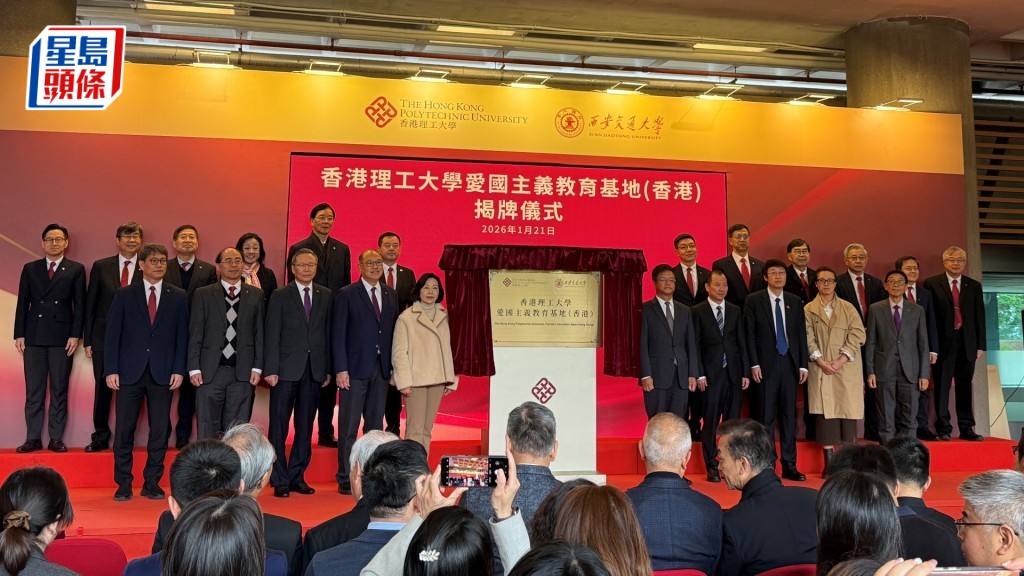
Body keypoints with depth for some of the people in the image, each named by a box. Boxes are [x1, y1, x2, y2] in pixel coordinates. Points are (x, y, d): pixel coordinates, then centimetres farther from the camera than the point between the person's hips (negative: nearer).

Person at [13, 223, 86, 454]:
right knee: (33, 390, 4)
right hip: (34, 336, 2)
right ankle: (33, 438, 10)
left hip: (62, 336, -2)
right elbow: (22, 303, 8)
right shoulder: (30, 269, 10)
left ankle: (56, 438, 8)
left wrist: (75, 335, -7)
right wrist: (19, 334, 1)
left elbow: (79, 305, 1)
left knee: (59, 390, 3)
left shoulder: (76, 269, 4)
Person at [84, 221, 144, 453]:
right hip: (104, 338, 1)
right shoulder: (100, 267, 5)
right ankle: (100, 438, 22)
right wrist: (87, 339, 3)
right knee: (103, 389, 9)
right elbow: (90, 304, 6)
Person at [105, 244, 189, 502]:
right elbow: (112, 335, 3)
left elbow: (182, 336, 5)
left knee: (160, 431, 4)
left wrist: (179, 370, -3)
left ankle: (152, 484, 15)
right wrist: (111, 369, -5)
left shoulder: (178, 297, 7)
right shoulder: (124, 295, 6)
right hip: (130, 371, -1)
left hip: (163, 373, 1)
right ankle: (123, 485, 13)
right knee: (124, 430, 2)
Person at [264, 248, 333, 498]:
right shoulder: (280, 296, 1)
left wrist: (327, 368, 6)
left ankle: (297, 477, 19)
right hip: (286, 369, -3)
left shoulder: (325, 295, 9)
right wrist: (270, 369, -9)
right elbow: (272, 335, -3)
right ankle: (279, 481, 10)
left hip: (314, 370, 3)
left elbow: (328, 333, 9)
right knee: (279, 427, 1)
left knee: (305, 427, 9)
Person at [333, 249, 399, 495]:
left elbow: (393, 331, 11)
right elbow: (338, 334, -5)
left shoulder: (391, 294, 12)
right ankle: (346, 479, 9)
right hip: (355, 368, -4)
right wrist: (340, 369, -11)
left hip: (381, 368, 5)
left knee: (376, 425, 10)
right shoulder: (346, 295, -2)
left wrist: (393, 366, 3)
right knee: (349, 426, 1)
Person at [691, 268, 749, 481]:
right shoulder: (698, 312, 0)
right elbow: (695, 345, -3)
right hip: (711, 374, -3)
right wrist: (699, 374, -9)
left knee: (733, 420, 5)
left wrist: (746, 372, 4)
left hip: (734, 373, 3)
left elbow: (742, 343, 10)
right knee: (711, 421, -1)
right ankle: (712, 468, 7)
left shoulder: (735, 311, 11)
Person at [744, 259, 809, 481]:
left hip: (789, 363, 4)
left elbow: (801, 334, 11)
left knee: (789, 415, 7)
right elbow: (750, 334, -2)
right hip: (766, 364, -3)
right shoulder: (754, 300, 1)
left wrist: (803, 364, 5)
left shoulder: (795, 302, 11)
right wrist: (754, 364, -9)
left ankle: (789, 465, 14)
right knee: (765, 416, -1)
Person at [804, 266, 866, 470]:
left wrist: (841, 360, -11)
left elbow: (857, 334, -1)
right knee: (824, 411, -2)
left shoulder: (848, 308, 8)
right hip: (820, 368, 0)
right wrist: (820, 361, -12)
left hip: (846, 368, 0)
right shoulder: (808, 309, 7)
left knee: (847, 410, -2)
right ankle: (829, 462, 5)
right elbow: (808, 339, 1)